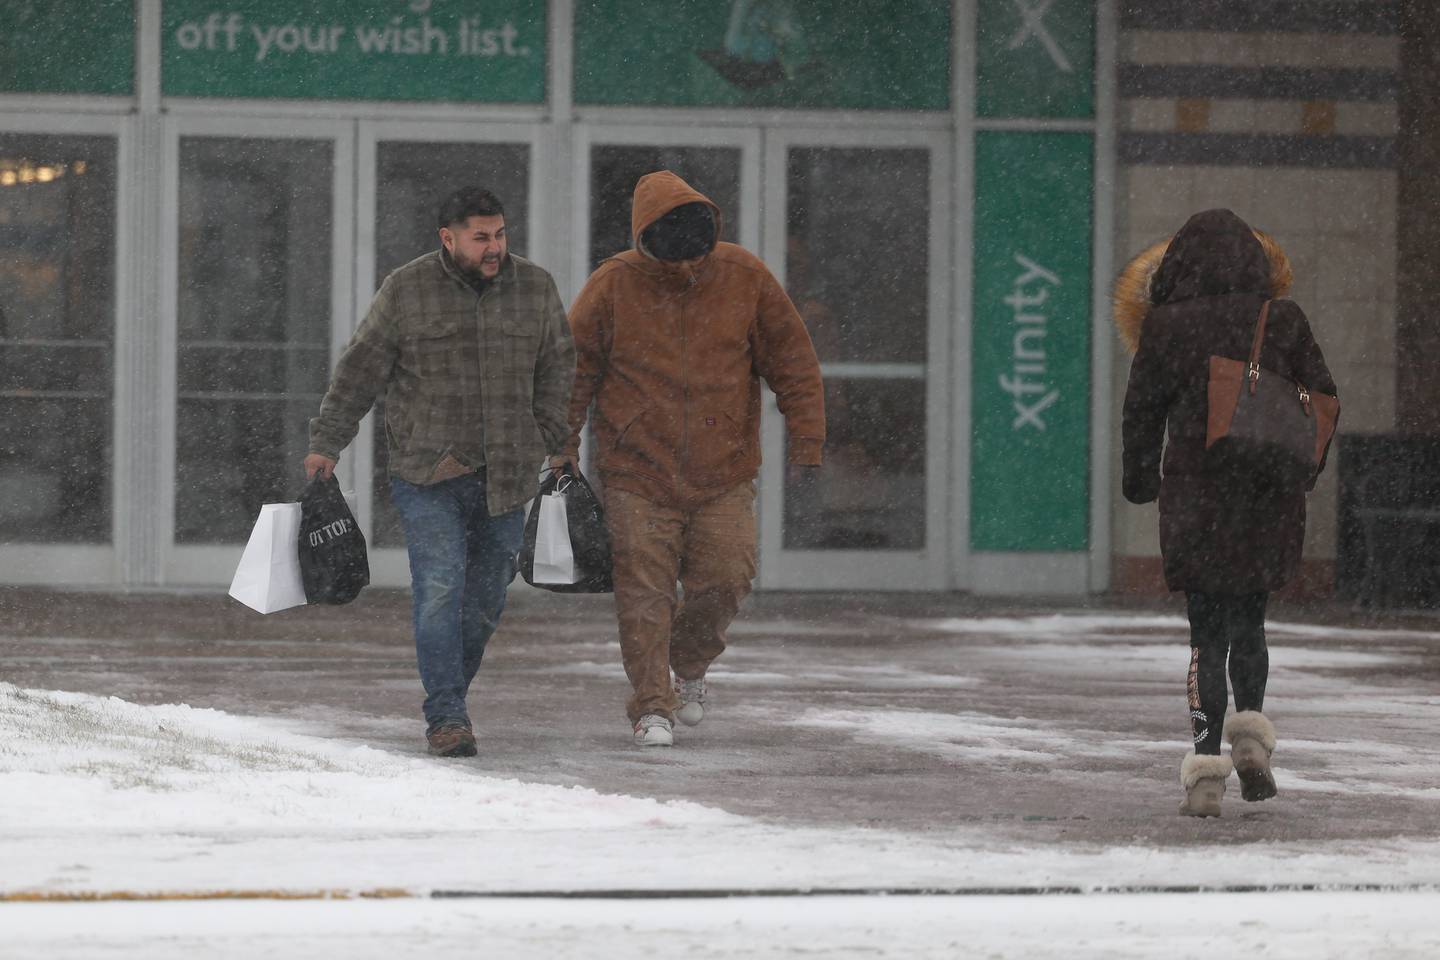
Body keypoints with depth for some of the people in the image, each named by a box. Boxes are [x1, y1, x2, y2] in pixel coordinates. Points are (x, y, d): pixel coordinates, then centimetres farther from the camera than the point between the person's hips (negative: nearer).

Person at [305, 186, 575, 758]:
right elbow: (360, 371, 4)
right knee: (440, 591, -13)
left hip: (506, 477, 3)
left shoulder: (534, 288, 6)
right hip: (428, 475, -3)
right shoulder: (406, 291, -1)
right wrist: (326, 444, 1)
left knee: (485, 599, 7)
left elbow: (557, 367, 17)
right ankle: (446, 717, -14)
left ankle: (448, 697, 24)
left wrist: (551, 442, 8)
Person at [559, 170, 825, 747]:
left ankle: (689, 662, 24)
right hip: (637, 477, -1)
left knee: (726, 580, -5)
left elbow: (793, 364, 4)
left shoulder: (744, 278, -3)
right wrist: (561, 454, -2)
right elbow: (573, 372, 1)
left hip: (723, 477, 1)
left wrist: (807, 449, -1)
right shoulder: (613, 287, -7)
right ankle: (652, 705, 3)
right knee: (644, 592, -6)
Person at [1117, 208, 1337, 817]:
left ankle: (1206, 766, -6)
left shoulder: (1167, 327, -6)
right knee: (1248, 620, 20)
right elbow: (1323, 399, 5)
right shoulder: (1284, 323, 0)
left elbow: (1142, 411, -1)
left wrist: (1140, 480, 14)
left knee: (1207, 634, 3)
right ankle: (1251, 730, 2)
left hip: (1195, 496, -2)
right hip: (1271, 503, 2)